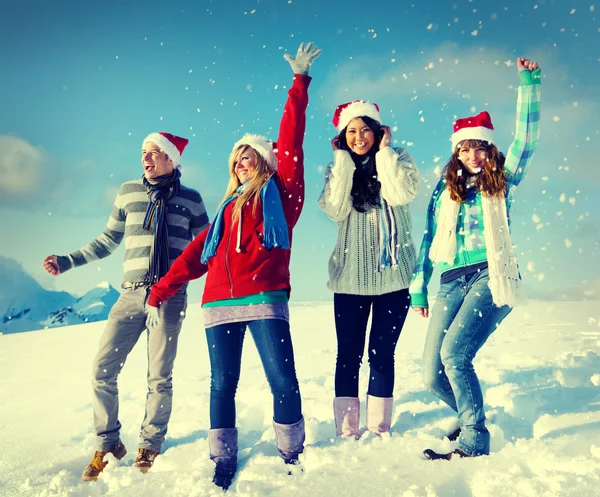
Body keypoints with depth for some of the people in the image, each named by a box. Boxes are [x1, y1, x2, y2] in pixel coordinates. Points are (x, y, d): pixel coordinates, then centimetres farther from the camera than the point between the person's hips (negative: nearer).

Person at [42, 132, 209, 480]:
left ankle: (150, 448, 18)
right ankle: (108, 445, 16)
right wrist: (67, 262, 16)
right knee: (102, 370, -2)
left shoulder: (190, 198, 5)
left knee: (159, 377, 0)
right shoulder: (128, 193, 11)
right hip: (131, 295, 2)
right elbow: (108, 241, 19)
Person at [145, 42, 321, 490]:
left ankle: (292, 453, 11)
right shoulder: (228, 208, 23)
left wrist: (300, 82, 1)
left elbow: (290, 141, 3)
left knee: (283, 380, -6)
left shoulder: (280, 192, 11)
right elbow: (198, 251, 18)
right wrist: (162, 289, 12)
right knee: (223, 383, 5)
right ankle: (223, 460, 17)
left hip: (265, 301, -4)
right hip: (220, 305, 4)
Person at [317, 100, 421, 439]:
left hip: (392, 274, -1)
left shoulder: (398, 159, 6)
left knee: (382, 353, 1)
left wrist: (384, 150, -7)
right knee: (348, 354, 1)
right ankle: (346, 433, 9)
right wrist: (344, 159, -7)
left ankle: (379, 432, 11)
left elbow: (402, 194, -15)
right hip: (350, 276, 1)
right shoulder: (338, 169, 9)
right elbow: (335, 210, -9)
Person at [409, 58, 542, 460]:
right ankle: (471, 416, 28)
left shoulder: (502, 181, 10)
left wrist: (530, 82, -3)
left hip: (491, 276, -4)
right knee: (433, 376, -2)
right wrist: (418, 288, 14)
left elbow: (526, 137, 0)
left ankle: (474, 441, -7)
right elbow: (430, 240, 17)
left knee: (454, 354, -24)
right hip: (452, 283, 4)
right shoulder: (444, 191, 16)